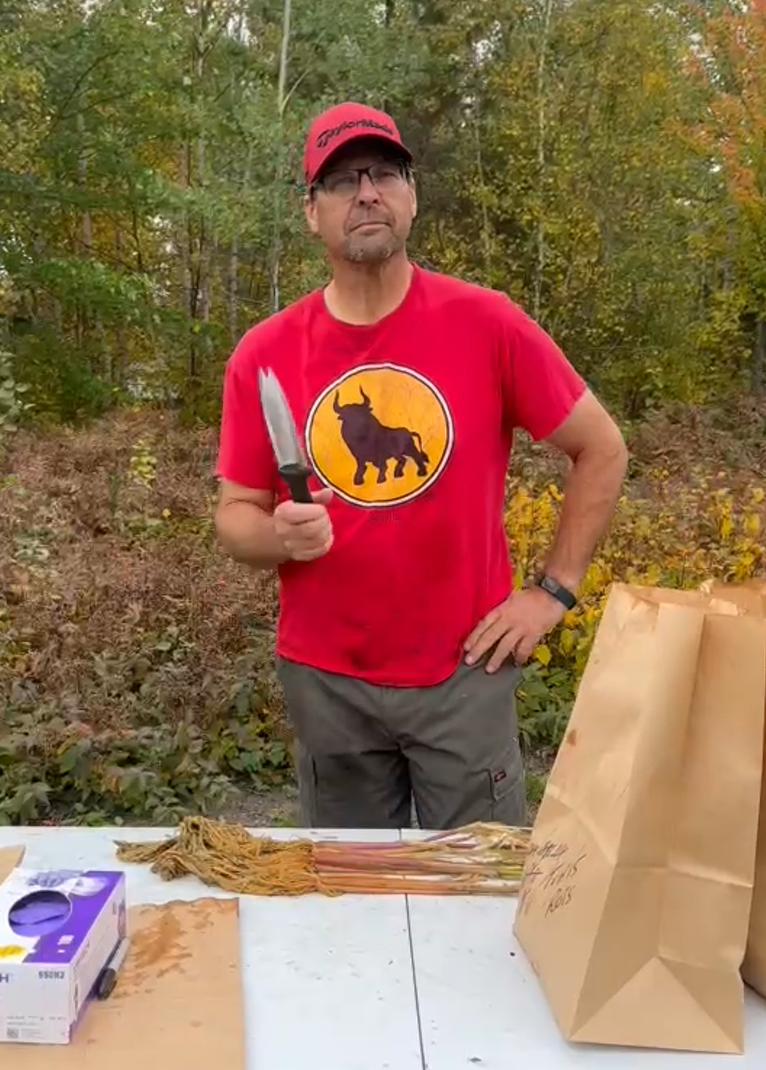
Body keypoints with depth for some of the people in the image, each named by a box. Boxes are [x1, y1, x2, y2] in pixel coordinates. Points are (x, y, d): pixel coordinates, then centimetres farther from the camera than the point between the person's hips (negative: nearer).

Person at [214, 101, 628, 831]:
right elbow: (235, 515, 3)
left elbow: (602, 450, 0)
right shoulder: (262, 354, -5)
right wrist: (279, 537, -19)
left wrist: (553, 590, -4)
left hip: (464, 672, -1)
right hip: (323, 681, 2)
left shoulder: (487, 323, -9)